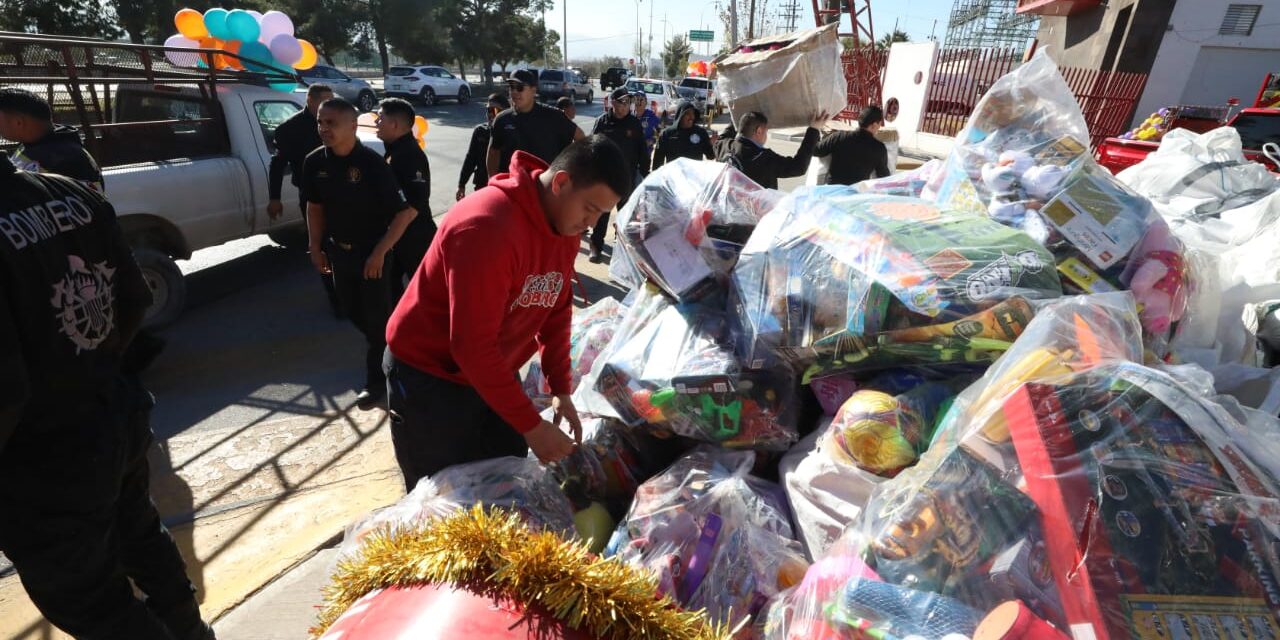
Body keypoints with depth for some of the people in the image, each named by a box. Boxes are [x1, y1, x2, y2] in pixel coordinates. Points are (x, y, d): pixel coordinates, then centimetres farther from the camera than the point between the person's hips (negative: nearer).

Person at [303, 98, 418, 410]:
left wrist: (380, 252, -19)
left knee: (377, 317, 6)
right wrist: (316, 248, 6)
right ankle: (386, 349, 44)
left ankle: (378, 377, 21)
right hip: (338, 252, 6)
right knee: (353, 311, 19)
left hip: (372, 253, -6)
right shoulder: (315, 162, -4)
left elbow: (406, 211, -20)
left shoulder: (372, 164, -20)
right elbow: (315, 207, 10)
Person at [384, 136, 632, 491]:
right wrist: (531, 426, -25)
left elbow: (557, 311, 3)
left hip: (494, 373, 7)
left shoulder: (565, 227, -5)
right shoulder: (488, 227, -31)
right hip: (430, 377, -7)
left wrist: (561, 389, -4)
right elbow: (473, 346, -30)